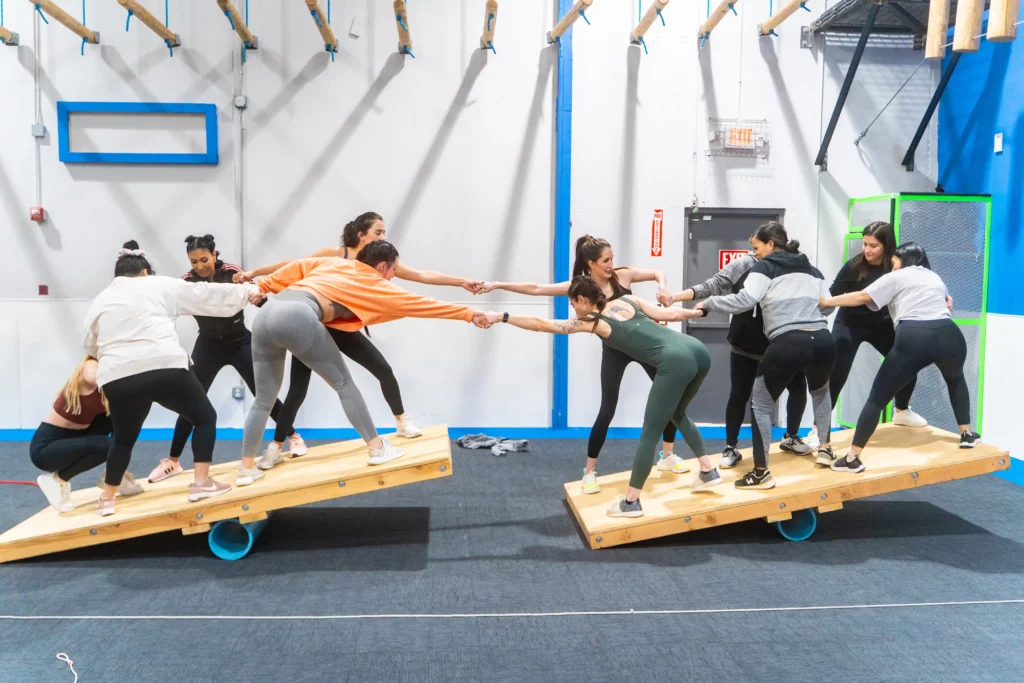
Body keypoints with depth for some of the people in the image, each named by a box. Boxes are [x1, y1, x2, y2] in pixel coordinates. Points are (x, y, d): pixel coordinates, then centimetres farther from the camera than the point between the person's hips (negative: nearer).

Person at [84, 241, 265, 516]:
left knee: (124, 438, 27)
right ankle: (201, 483, 10)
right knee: (204, 417, 16)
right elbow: (205, 294, 17)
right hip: (165, 367, -4)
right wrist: (247, 292, 26)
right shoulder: (159, 285, 15)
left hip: (117, 378, 4)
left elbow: (91, 346, 32)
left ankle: (106, 499, 30)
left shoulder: (99, 302, 24)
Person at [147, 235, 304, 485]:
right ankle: (172, 461, 10)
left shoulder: (232, 272, -17)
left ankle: (292, 436, 22)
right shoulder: (187, 282, -14)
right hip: (208, 346, 1)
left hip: (240, 342, -1)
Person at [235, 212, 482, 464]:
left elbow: (423, 275, -11)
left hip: (344, 329, 4)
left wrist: (461, 282, -17)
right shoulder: (336, 254, -15)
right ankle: (275, 447, 9)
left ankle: (402, 422, 20)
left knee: (384, 370, -2)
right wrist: (253, 272, -13)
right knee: (297, 390, -5)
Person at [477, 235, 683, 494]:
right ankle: (589, 471, 7)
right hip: (613, 350, -3)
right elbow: (536, 289, -16)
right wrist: (497, 285, -20)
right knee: (607, 411, -7)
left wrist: (663, 288, -21)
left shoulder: (623, 275, -11)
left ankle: (667, 456, 26)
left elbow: (658, 273, 3)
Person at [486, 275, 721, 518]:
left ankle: (630, 502, 10)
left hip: (676, 362, -8)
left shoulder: (590, 322, 7)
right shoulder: (629, 300, 21)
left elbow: (540, 324, 11)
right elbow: (669, 314, 19)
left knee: (649, 434, 2)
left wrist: (501, 317, 18)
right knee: (678, 415, 31)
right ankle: (709, 471, 36)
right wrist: (698, 311, 36)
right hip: (697, 351, 8)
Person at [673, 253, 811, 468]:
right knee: (739, 395, 0)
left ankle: (790, 438, 31)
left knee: (798, 386, 6)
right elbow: (713, 285, -14)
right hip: (745, 347, -2)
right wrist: (675, 296, -23)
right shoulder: (745, 265, -10)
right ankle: (730, 449, 16)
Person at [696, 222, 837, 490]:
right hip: (822, 341, 6)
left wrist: (707, 303, 1)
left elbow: (745, 300, -8)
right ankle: (825, 449, 37)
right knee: (820, 391, 37)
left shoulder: (765, 266, 6)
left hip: (787, 344, -6)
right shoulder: (811, 269, 23)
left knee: (760, 405, 9)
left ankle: (761, 473, 4)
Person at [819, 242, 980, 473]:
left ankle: (853, 457, -3)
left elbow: (861, 297, 10)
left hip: (913, 338, -5)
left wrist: (826, 301, 17)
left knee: (877, 397, 1)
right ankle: (967, 433, 38)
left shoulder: (896, 277, 17)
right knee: (955, 379, 39)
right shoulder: (935, 278, 32)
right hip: (949, 335, 5)